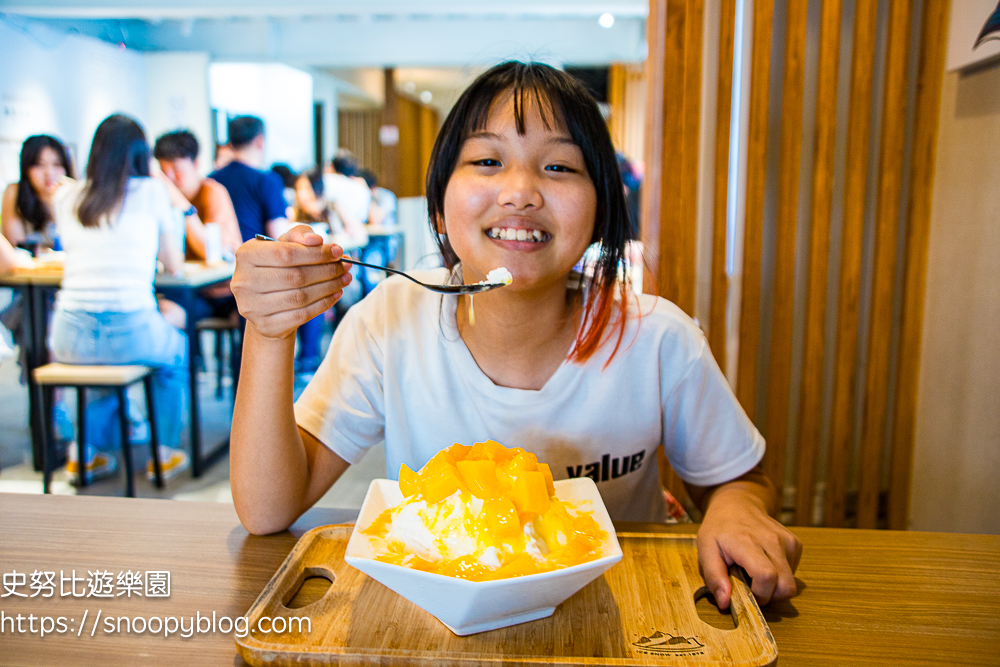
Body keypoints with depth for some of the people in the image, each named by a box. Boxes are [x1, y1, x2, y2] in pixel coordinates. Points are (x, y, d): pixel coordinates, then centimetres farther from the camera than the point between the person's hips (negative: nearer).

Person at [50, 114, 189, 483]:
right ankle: (165, 452, 31)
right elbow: (174, 264, 10)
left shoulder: (64, 196, 10)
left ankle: (86, 452, 32)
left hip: (69, 339, 4)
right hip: (131, 334, -3)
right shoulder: (151, 192, 1)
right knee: (176, 349, 30)